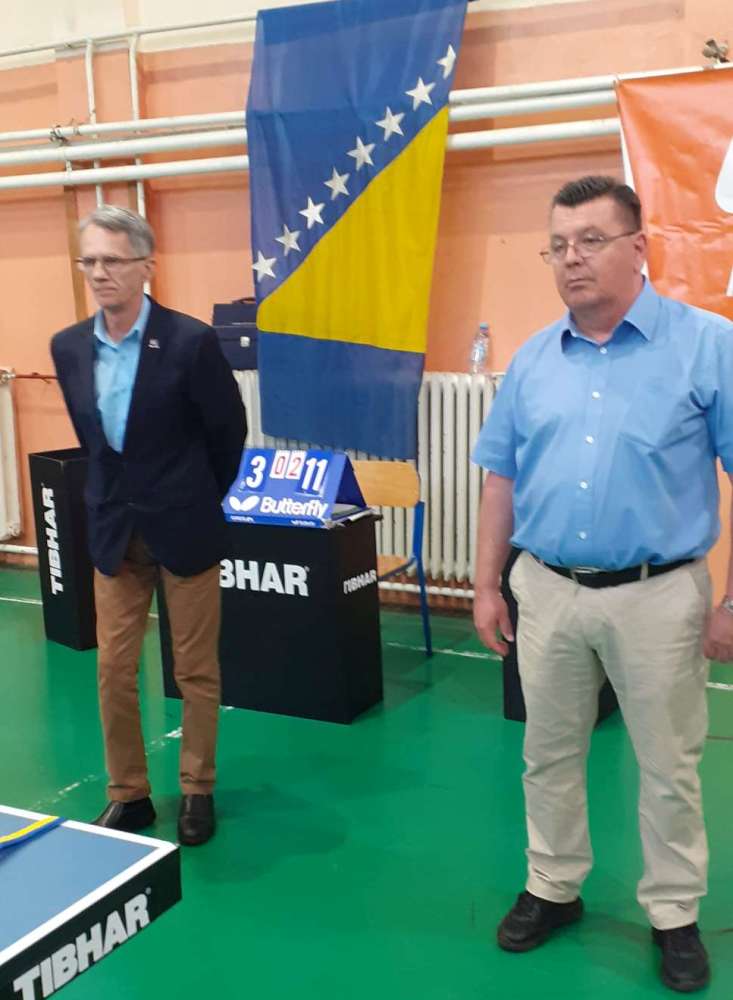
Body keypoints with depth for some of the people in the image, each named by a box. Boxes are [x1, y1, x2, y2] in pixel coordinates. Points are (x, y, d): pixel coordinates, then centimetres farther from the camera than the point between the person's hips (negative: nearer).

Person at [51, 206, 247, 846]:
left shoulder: (191, 341, -15)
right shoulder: (69, 347, 0)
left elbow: (229, 431, -4)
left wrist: (198, 502, 7)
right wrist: (118, 499, 14)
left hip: (184, 528, -4)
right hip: (114, 530, 4)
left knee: (196, 671, 8)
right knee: (114, 669, 8)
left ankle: (198, 792, 25)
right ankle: (128, 794, 24)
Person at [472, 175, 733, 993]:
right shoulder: (532, 359, 5)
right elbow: (501, 479, 10)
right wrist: (487, 585, 8)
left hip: (658, 594, -3)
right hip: (547, 590, 4)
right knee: (549, 755, 16)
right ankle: (552, 889, 36)